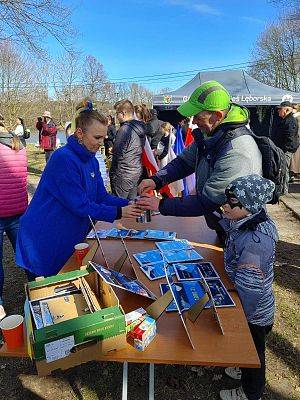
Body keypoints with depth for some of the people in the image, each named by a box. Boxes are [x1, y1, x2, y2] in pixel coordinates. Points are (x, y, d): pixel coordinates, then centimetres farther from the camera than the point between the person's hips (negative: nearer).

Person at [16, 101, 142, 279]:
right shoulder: (64, 159, -23)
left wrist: (128, 204, -11)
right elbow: (80, 205, -26)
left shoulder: (91, 161, 5)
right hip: (44, 242, -8)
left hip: (69, 240, 8)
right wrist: (119, 213, -25)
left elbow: (101, 196, 4)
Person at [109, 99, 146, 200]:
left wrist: (112, 174, -8)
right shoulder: (140, 127, 8)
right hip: (137, 171, 9)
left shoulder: (124, 129, -17)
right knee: (132, 202, 17)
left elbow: (118, 155, -16)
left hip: (124, 174, -9)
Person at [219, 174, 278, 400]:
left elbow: (249, 287, -30)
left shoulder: (256, 241, -36)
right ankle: (244, 371, 57)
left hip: (253, 313, -7)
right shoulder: (244, 223, -9)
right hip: (249, 306, 7)